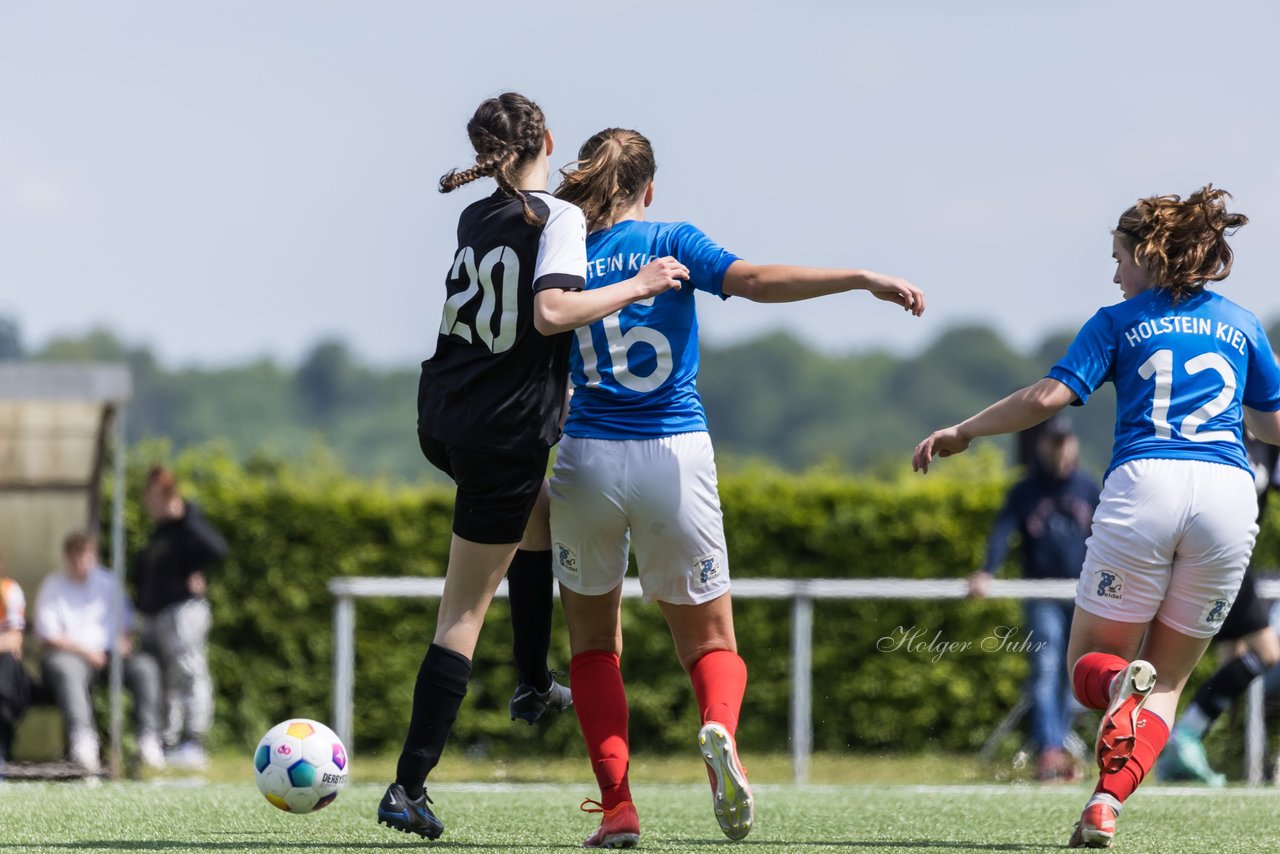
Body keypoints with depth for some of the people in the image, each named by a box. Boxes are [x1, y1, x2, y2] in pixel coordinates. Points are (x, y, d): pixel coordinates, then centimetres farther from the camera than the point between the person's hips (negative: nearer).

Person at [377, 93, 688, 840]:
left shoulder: (476, 219, 8)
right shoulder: (558, 219, -13)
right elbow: (551, 312, -27)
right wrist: (637, 287, -19)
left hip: (442, 418, 7)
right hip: (506, 434, -7)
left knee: (544, 503, 34)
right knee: (465, 612, -1)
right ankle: (409, 789, -2)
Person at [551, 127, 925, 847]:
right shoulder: (670, 243, -1)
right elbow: (754, 280, -16)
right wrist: (864, 280, -20)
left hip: (589, 460, 1)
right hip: (675, 462, -1)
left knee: (594, 641, 17)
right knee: (710, 641, 11)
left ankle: (617, 807, 0)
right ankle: (720, 729, -24)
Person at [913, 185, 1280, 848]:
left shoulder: (1120, 321, 12)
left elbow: (1049, 396, 0)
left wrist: (961, 433, 10)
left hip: (1144, 481, -2)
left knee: (1088, 663, 11)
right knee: (1168, 679, 12)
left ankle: (1121, 681, -28)